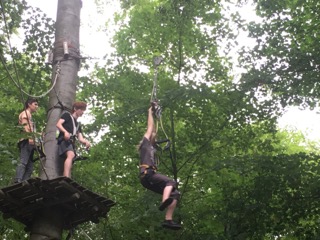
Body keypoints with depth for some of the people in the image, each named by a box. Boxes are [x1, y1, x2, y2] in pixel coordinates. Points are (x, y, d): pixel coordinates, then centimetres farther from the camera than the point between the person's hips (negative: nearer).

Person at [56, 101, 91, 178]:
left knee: (69, 166, -2)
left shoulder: (78, 125, 33)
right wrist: (65, 132, -21)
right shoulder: (67, 115, 16)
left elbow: (80, 139, 21)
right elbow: (58, 124, -1)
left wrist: (86, 142, -4)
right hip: (64, 139, -9)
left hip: (71, 142, 9)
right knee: (71, 155, -34)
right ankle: (66, 179, -50)